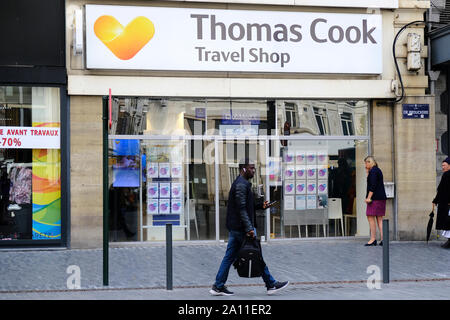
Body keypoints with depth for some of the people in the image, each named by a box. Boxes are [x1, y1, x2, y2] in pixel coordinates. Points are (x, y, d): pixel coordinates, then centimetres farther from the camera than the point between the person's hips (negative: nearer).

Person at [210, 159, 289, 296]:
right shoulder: (241, 184, -15)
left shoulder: (240, 183, 19)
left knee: (229, 257, 9)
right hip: (241, 227, -10)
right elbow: (241, 209, -21)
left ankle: (218, 286, 10)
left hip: (234, 227, 10)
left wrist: (260, 206, 12)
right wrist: (249, 228, -23)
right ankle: (271, 285, 6)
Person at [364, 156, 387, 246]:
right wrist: (368, 172, 18)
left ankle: (373, 239, -10)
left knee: (371, 217, -7)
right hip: (381, 198, 10)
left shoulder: (373, 171, -10)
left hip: (375, 198, -10)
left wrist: (369, 197, -21)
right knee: (379, 218, 8)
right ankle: (382, 239, 3)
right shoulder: (378, 170, 20)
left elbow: (373, 185, -19)